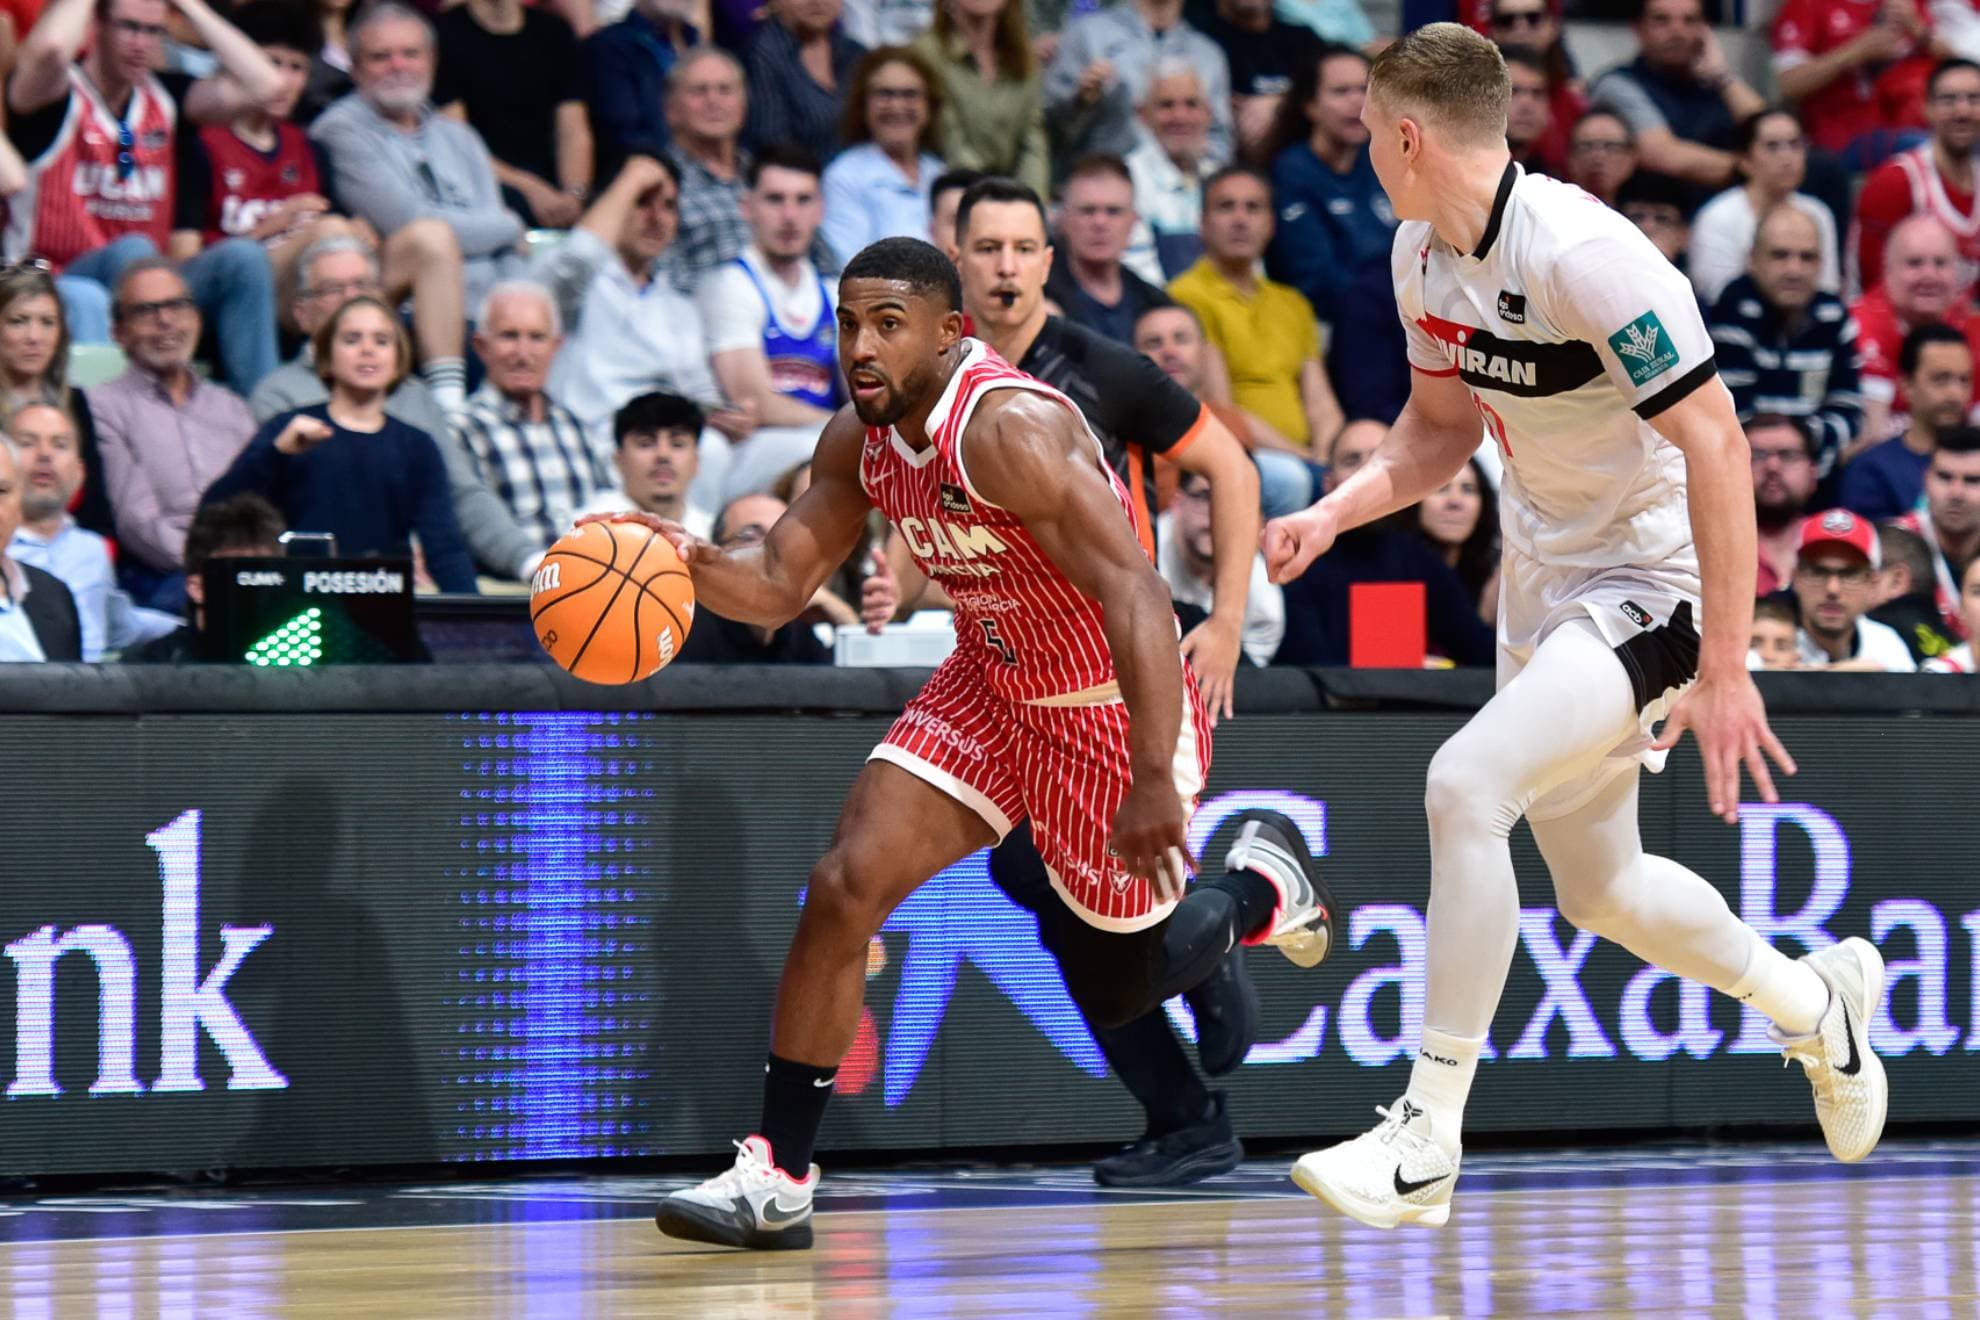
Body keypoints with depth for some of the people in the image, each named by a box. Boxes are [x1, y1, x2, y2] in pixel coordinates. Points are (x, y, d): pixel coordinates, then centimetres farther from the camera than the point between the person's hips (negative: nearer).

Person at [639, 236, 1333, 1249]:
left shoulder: (1012, 430, -30)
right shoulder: (861, 442, -5)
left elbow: (1132, 594, -35)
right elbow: (777, 589, 2)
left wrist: (1154, 780, -43)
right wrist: (689, 560, -22)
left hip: (1113, 710, -7)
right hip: (989, 688, 7)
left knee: (1115, 989, 8)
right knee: (846, 886, -11)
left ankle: (1258, 882, 38)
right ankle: (777, 1180, -6)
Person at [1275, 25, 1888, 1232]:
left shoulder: (1580, 255, -26)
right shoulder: (1424, 255, 1)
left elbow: (1715, 443, -27)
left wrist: (1725, 670, -28)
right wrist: (1329, 515, -1)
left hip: (1654, 587, -10)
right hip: (1545, 581, 10)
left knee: (1466, 783, -27)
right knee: (1599, 890, 18)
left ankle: (1428, 1143, -23)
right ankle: (1817, 1005, 45)